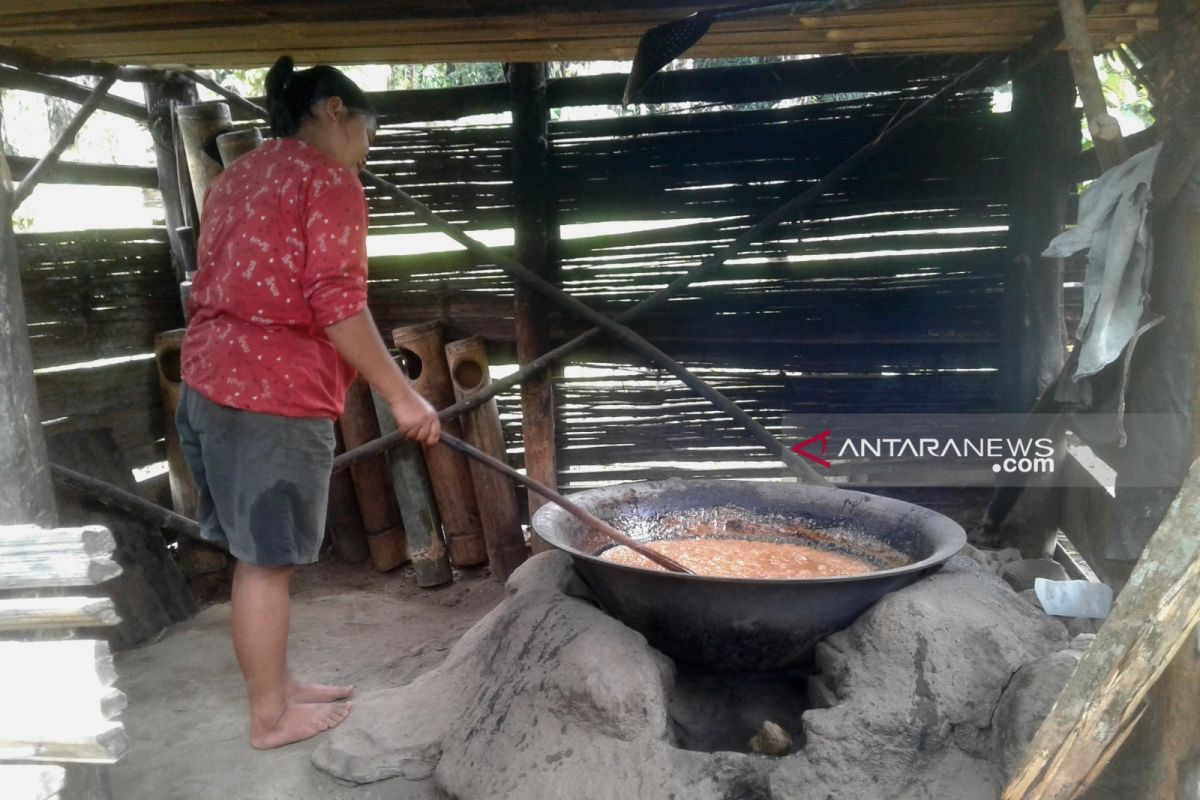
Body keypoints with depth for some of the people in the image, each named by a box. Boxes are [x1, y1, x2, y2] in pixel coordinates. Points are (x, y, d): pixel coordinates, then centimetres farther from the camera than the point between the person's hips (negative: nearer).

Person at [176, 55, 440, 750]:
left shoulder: (236, 178, 21)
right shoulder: (328, 177, -6)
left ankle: (280, 685, 28)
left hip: (213, 382, 9)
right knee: (268, 560, 1)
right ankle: (271, 715, 14)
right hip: (276, 394, -9)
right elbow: (336, 303, -17)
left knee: (258, 554, 15)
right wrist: (402, 396, -14)